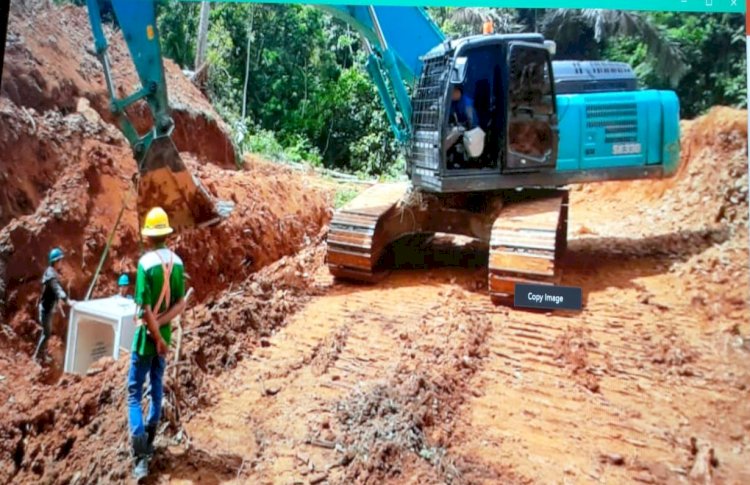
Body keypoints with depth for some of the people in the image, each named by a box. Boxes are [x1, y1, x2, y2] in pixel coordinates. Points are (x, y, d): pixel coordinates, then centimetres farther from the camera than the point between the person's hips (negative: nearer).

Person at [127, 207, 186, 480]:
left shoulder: (145, 262, -19)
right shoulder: (178, 262, -1)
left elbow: (145, 309, -21)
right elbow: (181, 304, -3)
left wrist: (156, 337, -13)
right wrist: (161, 325, -9)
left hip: (147, 335, -5)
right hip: (164, 334, 6)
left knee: (134, 394, 1)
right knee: (156, 388, 19)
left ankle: (141, 457, -6)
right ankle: (148, 445, 31)